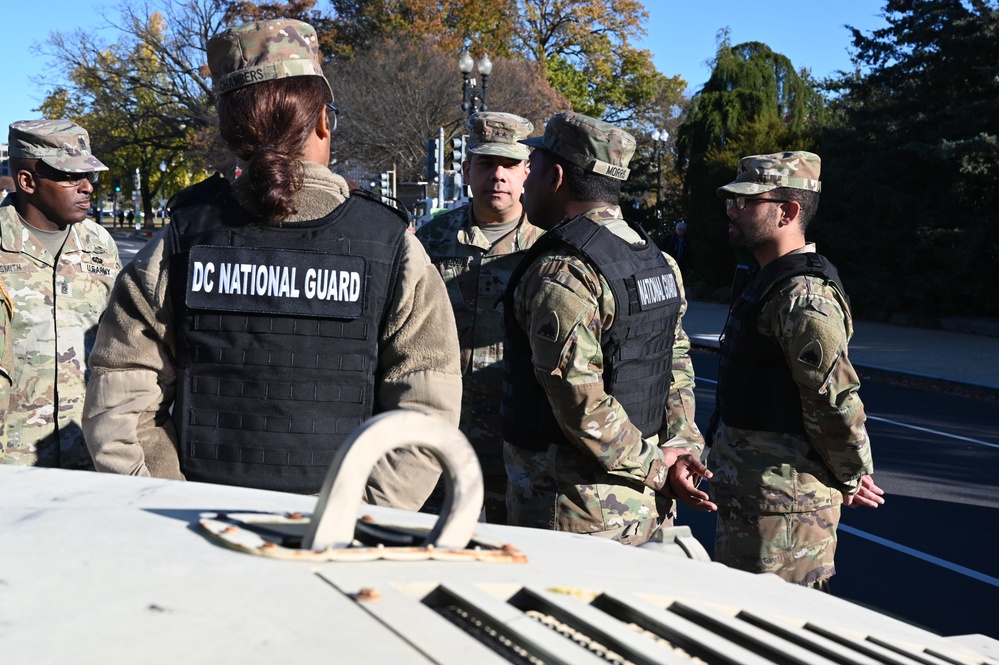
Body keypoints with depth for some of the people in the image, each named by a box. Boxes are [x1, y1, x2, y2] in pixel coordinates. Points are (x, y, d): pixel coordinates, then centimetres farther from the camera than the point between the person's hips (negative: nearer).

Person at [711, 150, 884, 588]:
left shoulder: (804, 298, -21)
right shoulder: (769, 281, 15)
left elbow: (837, 402, -23)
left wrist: (849, 481, -9)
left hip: (781, 504, -11)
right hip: (748, 489, 11)